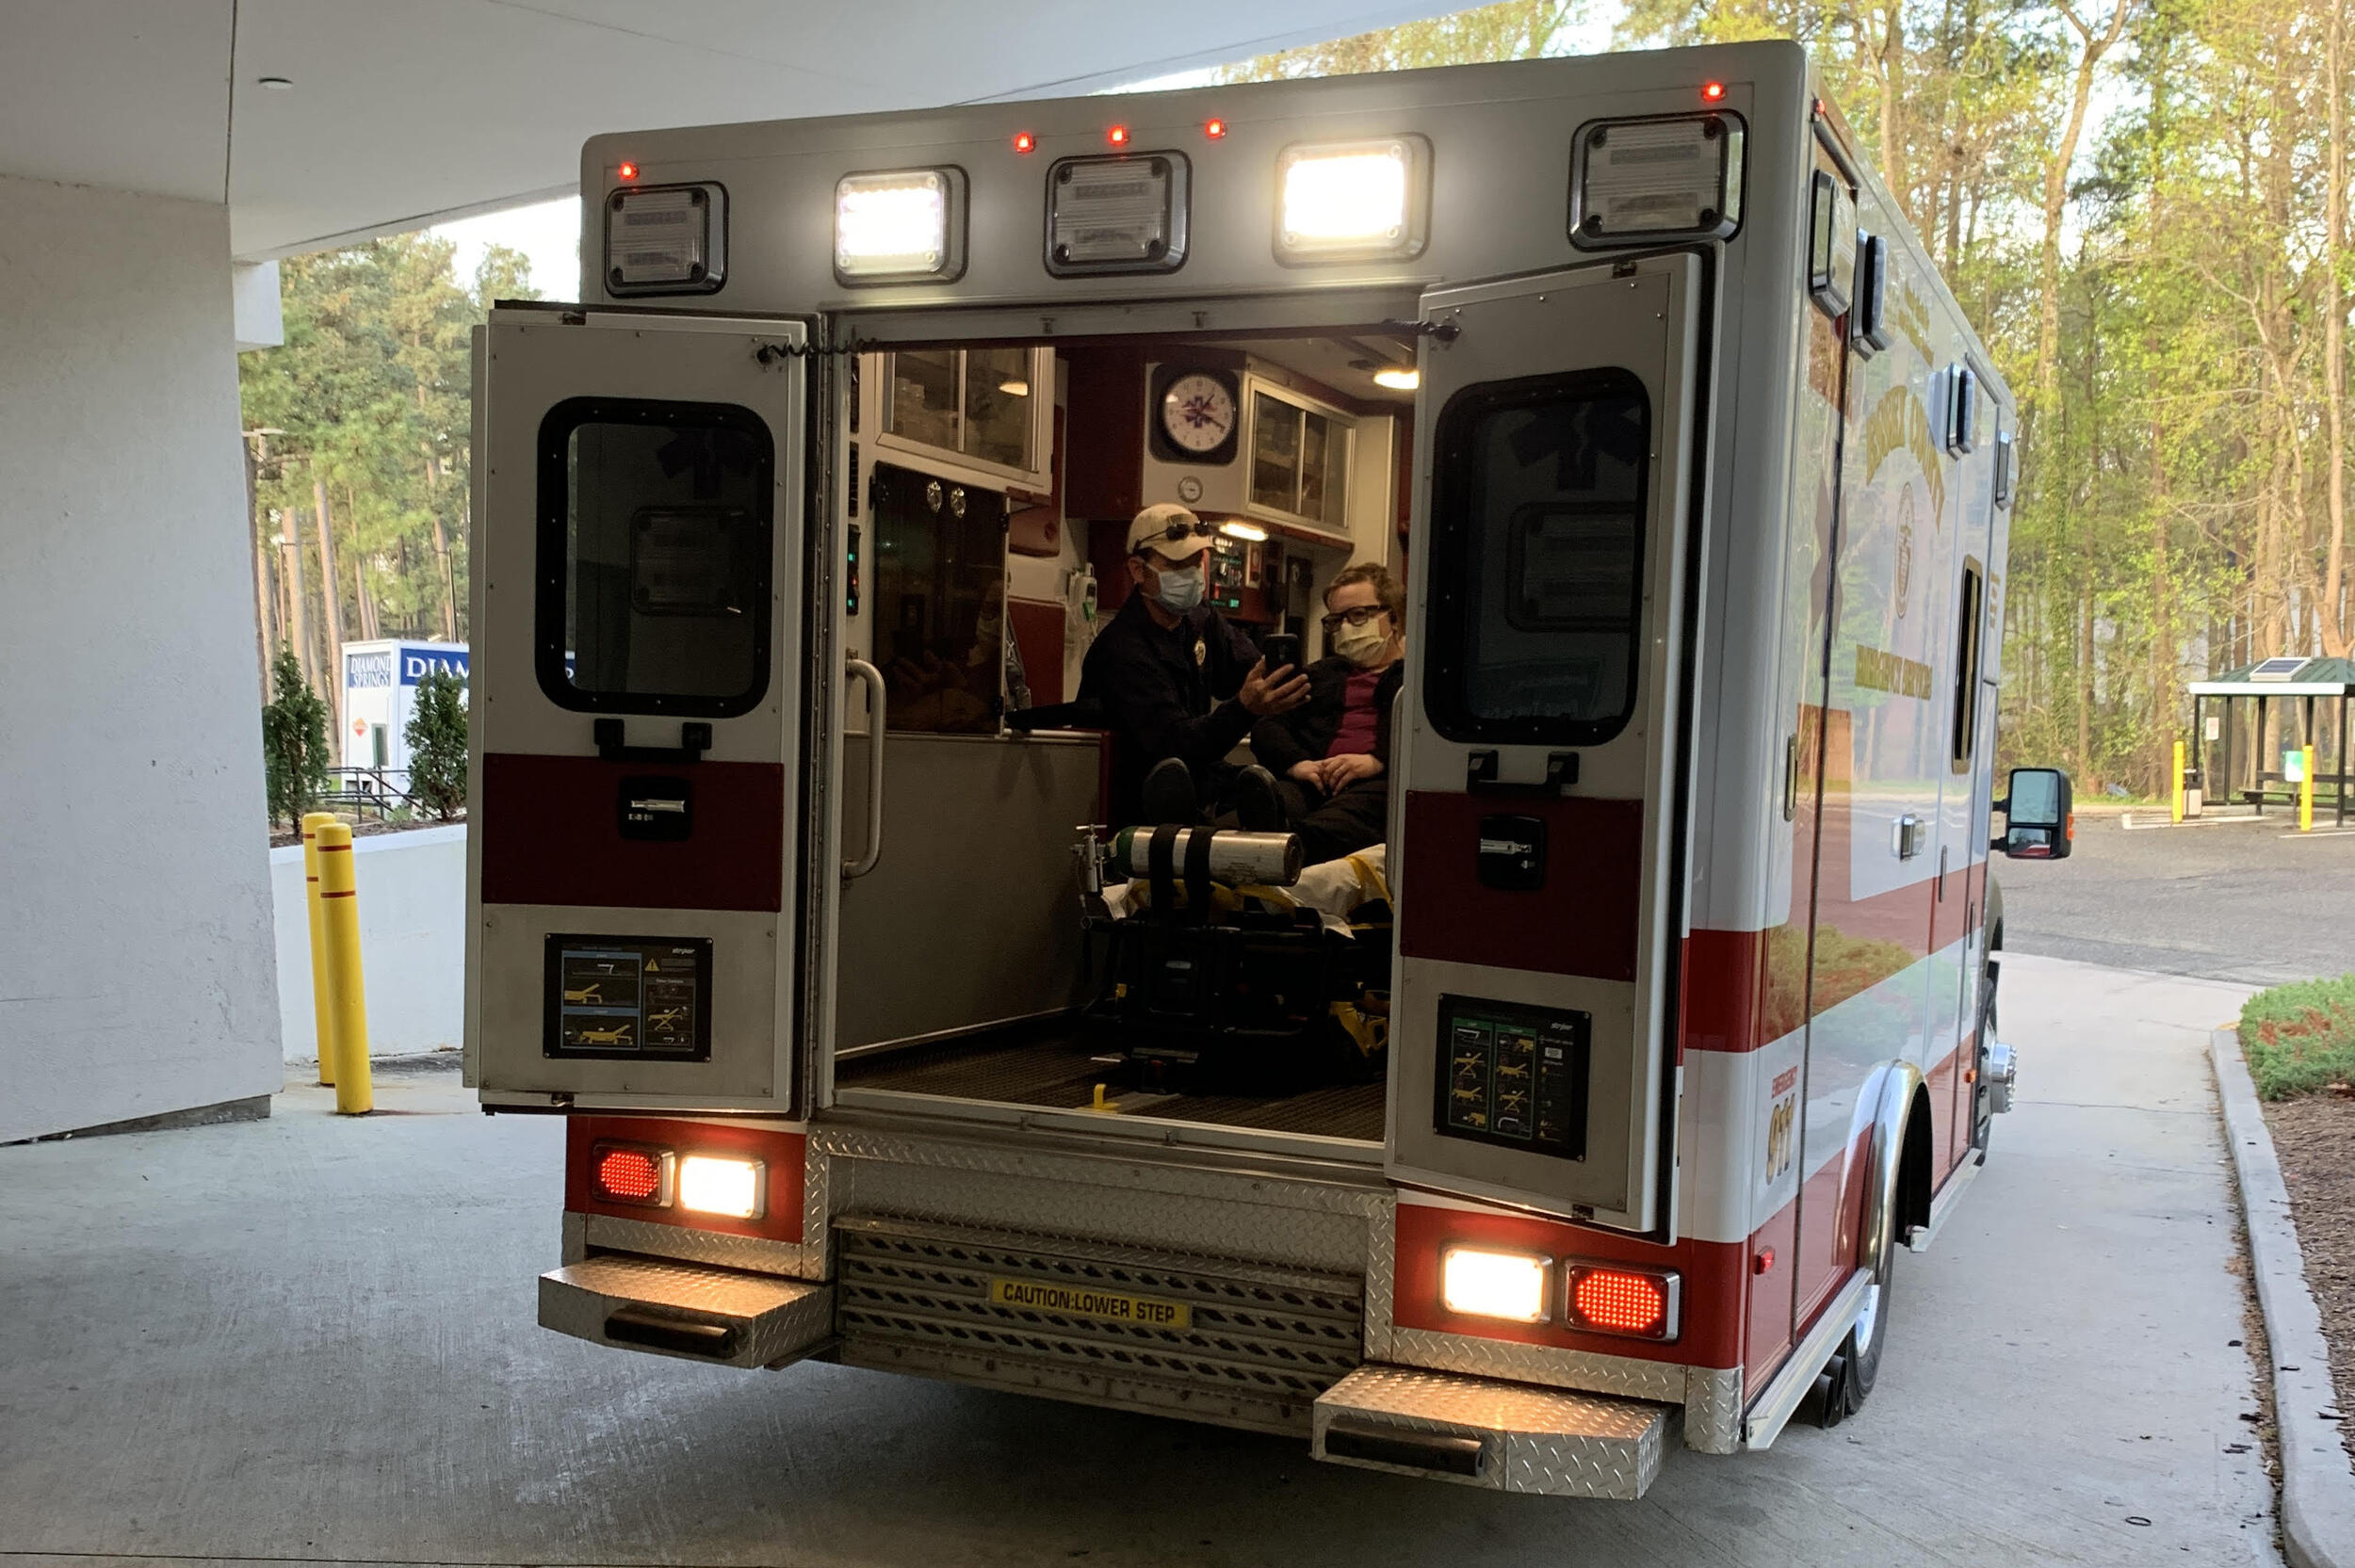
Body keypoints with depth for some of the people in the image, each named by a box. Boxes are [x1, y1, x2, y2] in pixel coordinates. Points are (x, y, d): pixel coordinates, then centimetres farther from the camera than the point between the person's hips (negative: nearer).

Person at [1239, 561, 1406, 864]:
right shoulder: (1319, 674, 39)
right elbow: (1267, 727, 24)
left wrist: (1378, 761, -14)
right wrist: (1296, 762, -1)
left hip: (1379, 784, -3)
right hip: (1311, 781, 3)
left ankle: (1296, 843, -72)